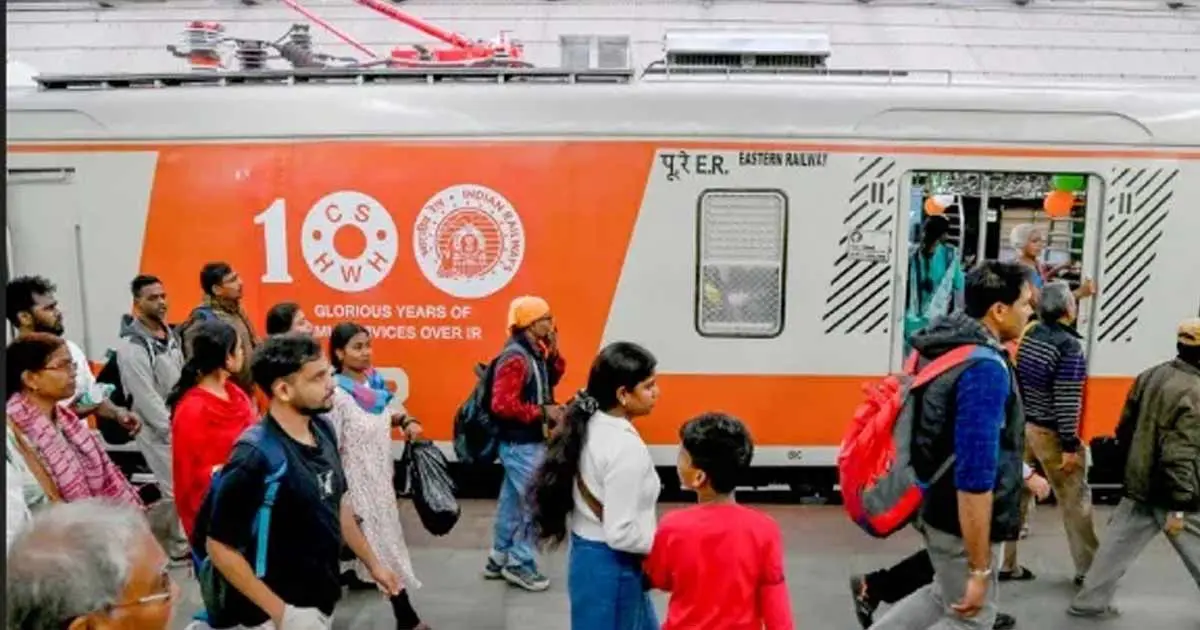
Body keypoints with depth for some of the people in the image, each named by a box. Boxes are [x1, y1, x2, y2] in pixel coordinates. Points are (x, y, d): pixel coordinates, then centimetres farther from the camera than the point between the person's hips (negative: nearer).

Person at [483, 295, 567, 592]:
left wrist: (553, 351, 2)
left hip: (530, 441, 10)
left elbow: (551, 380, 16)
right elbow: (503, 404, -27)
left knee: (512, 500, 17)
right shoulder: (515, 357, -21)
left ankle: (500, 558, 28)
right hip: (521, 444, -10)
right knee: (531, 503, -1)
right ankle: (520, 564, 12)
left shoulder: (534, 352, 8)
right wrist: (543, 411, -22)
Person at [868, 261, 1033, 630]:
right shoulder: (986, 368, -26)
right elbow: (975, 476, -29)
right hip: (963, 518, -9)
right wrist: (980, 569, -25)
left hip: (937, 505, 9)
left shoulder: (948, 348, 3)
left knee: (946, 595, 28)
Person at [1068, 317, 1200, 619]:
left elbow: (1124, 430, 11)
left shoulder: (1150, 376, 3)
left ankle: (1090, 601, 20)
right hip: (1172, 494, -7)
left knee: (1117, 545, 14)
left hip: (1138, 486, 8)